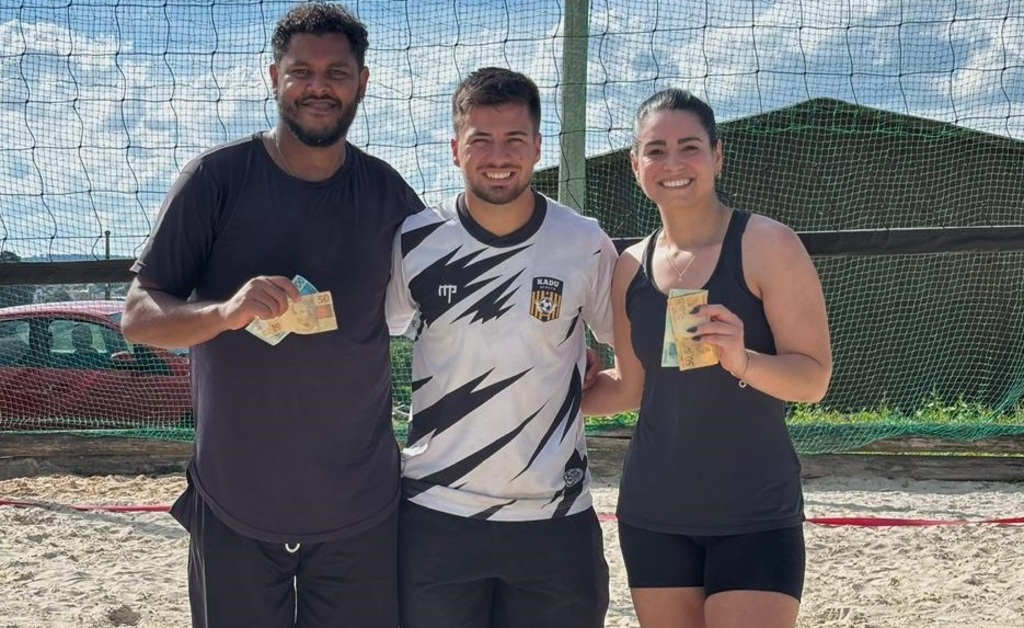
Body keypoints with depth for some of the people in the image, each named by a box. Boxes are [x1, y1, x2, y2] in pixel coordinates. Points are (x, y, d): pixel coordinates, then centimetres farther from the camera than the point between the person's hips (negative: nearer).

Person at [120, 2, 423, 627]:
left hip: (361, 508, 1)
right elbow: (138, 316, -6)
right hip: (234, 501, -1)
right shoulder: (219, 177, -5)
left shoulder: (387, 193, 1)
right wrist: (224, 312, -25)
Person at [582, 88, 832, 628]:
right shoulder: (632, 266, 5)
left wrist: (742, 360, -29)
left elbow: (814, 377, -12)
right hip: (653, 514, 5)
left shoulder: (766, 245, -9)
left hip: (755, 517, -4)